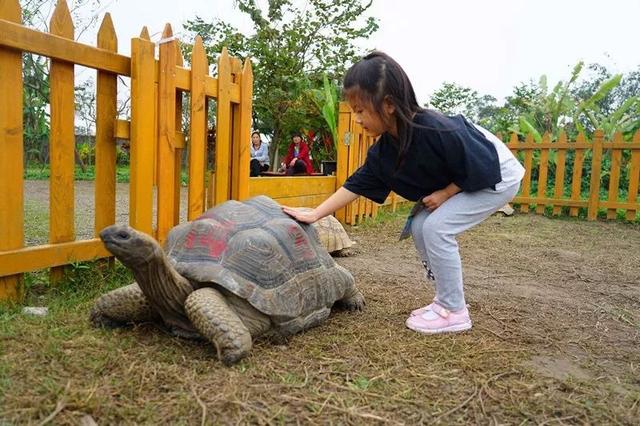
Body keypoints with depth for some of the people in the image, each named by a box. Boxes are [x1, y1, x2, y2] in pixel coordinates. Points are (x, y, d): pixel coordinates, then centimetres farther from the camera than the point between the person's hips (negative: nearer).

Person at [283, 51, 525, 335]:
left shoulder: (436, 131, -35)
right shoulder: (382, 151, -11)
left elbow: (485, 168, -27)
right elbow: (356, 185, -5)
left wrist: (445, 193, -19)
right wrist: (314, 215, -8)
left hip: (497, 176, -8)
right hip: (461, 176, 8)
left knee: (436, 227, -18)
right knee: (419, 226, -1)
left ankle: (454, 311, -3)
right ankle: (447, 299, 13)